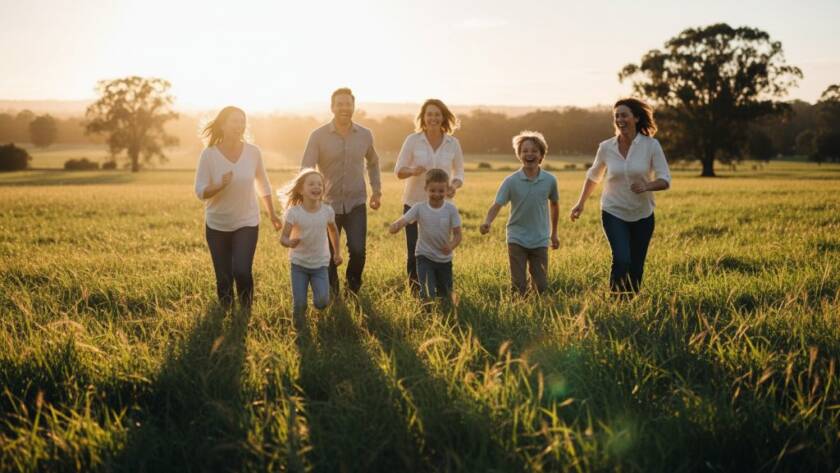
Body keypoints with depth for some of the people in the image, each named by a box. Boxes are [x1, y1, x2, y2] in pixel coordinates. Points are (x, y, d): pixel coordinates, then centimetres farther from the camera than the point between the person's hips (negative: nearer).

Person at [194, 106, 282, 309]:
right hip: (217, 225, 0)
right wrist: (220, 185, -29)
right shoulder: (209, 154, -11)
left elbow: (263, 184, 9)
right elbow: (200, 191, -10)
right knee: (223, 278, 6)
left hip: (247, 223, 0)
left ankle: (246, 311, 8)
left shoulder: (253, 152, -6)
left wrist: (272, 214, 15)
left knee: (242, 271, -17)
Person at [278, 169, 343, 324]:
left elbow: (333, 230, 11)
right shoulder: (293, 212, -16)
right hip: (299, 264, -1)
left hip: (320, 264, 1)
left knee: (322, 302, -13)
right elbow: (283, 238, -16)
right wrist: (290, 243, -39)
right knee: (299, 304, -4)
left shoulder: (327, 211, -9)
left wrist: (337, 253, 18)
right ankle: (299, 326, 29)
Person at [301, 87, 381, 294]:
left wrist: (377, 190, 14)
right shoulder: (318, 136, -7)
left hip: (356, 203, 1)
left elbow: (373, 162, 20)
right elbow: (305, 170, -9)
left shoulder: (365, 135, 1)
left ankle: (353, 290, 15)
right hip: (328, 204, -1)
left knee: (358, 251, -12)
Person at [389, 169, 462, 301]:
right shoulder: (419, 208, -12)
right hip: (424, 256, -2)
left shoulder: (451, 209, -11)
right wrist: (395, 227, -47)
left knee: (446, 295, 18)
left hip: (444, 259, 2)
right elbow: (403, 221, -22)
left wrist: (451, 246, -30)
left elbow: (457, 234, -8)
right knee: (428, 294, -20)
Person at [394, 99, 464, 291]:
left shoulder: (453, 143, -1)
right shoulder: (412, 140, -6)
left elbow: (459, 173, 8)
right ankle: (415, 293, 18)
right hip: (414, 204, -1)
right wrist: (412, 171, -25)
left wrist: (454, 186, -15)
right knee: (414, 254, 1)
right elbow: (398, 170, -3)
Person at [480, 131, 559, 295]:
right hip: (517, 239, -2)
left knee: (541, 286, 4)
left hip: (540, 240, 2)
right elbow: (497, 204, -19)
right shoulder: (511, 181, -10)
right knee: (519, 286, -1)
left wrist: (554, 233, 20)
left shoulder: (550, 180, -3)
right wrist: (487, 222, -39)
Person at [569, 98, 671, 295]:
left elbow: (665, 180, -9)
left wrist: (647, 186, -29)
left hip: (642, 215, 1)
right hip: (613, 213, 0)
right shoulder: (606, 147, -5)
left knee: (636, 267, 6)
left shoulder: (651, 145, -10)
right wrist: (581, 203, 14)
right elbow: (593, 176, 13)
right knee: (621, 260, -19)